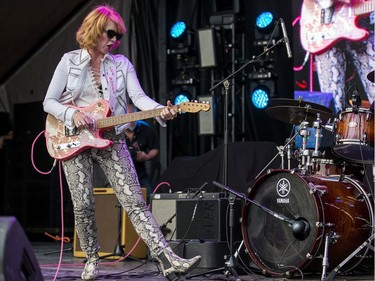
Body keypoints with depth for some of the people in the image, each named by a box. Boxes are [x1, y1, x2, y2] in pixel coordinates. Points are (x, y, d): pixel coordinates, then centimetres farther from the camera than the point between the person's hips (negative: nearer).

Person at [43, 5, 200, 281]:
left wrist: (161, 111, -27)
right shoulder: (69, 61, 1)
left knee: (135, 201, -9)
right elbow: (49, 102, 2)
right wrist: (73, 114, -18)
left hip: (111, 140, 1)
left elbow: (139, 97, -7)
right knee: (83, 206, -3)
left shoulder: (122, 63, 6)